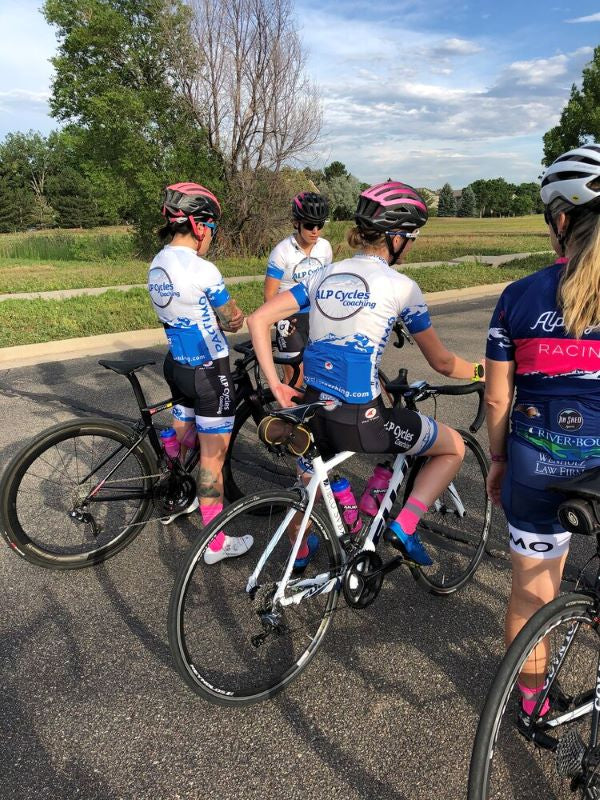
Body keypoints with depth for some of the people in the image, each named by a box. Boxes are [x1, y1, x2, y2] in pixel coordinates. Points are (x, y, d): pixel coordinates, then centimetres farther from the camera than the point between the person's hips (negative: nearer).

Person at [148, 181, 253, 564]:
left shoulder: (157, 265, 5)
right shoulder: (202, 270, -21)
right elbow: (233, 321, -10)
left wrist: (225, 314, 0)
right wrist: (234, 315, 9)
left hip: (178, 365, 8)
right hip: (210, 373, -8)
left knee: (182, 442, 25)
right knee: (213, 457, 1)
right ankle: (217, 542, 12)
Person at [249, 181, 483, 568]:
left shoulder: (324, 275, 9)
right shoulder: (400, 286, -5)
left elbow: (258, 319, 5)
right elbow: (442, 362, 3)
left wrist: (276, 384, 6)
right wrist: (479, 370, 24)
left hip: (313, 411, 6)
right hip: (360, 419, -6)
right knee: (455, 447, 18)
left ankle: (300, 554, 56)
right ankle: (405, 526, 6)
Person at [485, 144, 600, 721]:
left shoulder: (519, 297, -5)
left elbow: (497, 399, -1)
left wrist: (497, 460, 13)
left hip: (536, 461, 1)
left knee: (531, 590, 17)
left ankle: (530, 700, 37)